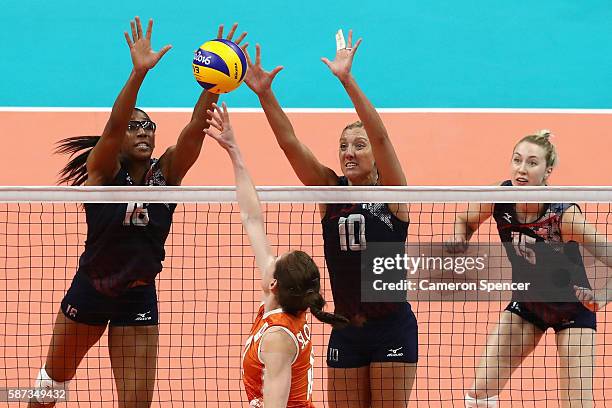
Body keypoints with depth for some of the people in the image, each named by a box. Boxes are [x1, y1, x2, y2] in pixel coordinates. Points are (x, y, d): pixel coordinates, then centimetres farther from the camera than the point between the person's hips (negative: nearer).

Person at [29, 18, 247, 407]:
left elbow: (195, 130, -23)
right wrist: (139, 72, -48)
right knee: (55, 376, 20)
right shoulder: (103, 171, -14)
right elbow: (112, 125, -33)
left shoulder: (166, 173, -8)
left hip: (139, 297, 2)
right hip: (90, 289, -2)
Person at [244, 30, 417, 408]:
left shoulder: (392, 193, -7)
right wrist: (264, 93, -21)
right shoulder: (330, 190, 4)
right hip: (346, 330, 4)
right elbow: (290, 143, -7)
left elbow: (380, 135, -22)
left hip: (392, 329, -4)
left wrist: (347, 80, -33)